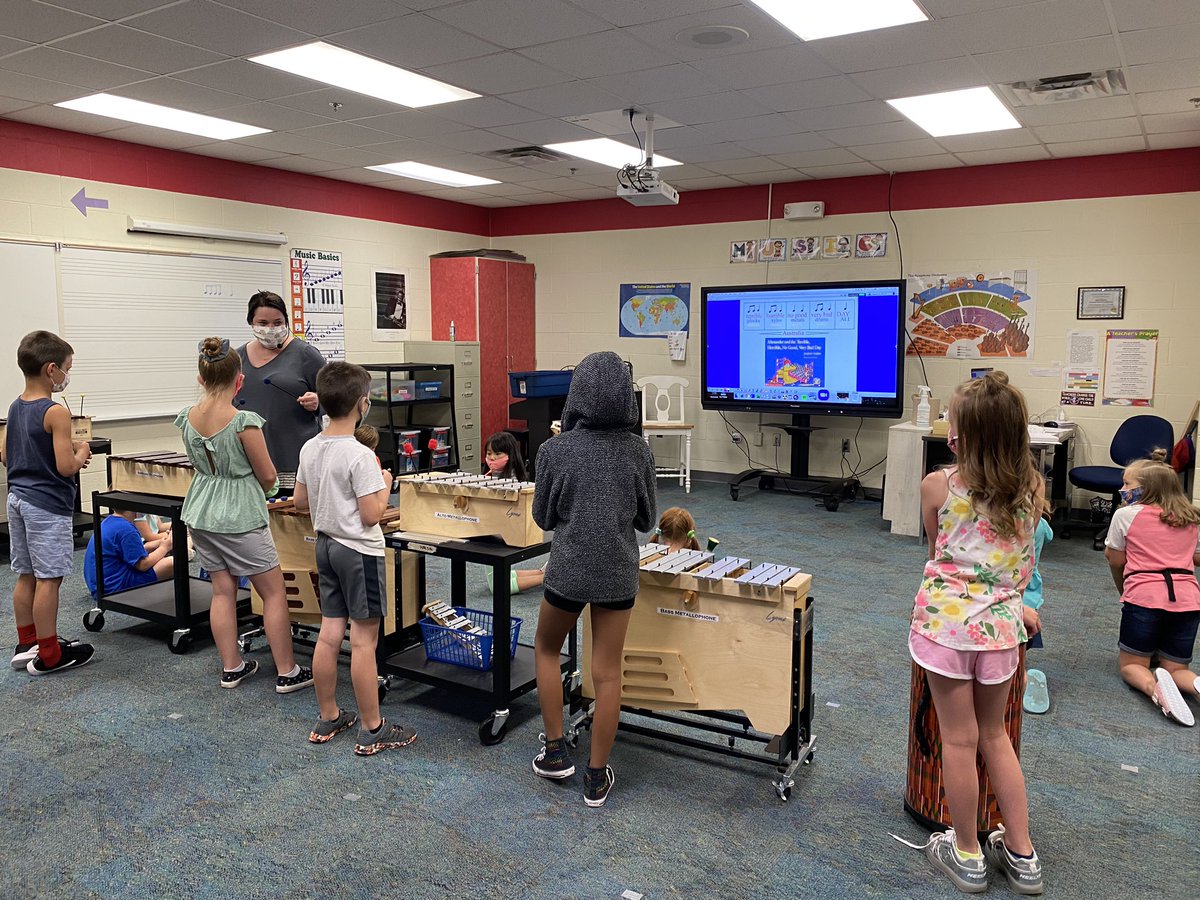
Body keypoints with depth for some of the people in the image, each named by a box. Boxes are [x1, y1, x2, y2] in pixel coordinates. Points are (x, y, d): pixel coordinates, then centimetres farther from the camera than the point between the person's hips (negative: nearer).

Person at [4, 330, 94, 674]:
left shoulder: (15, 407, 7)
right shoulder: (55, 412, -18)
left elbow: (6, 456, 15)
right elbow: (66, 467, -22)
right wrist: (81, 452, -2)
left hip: (18, 499, 9)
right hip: (48, 506, -9)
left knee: (26, 575, 16)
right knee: (49, 578, -1)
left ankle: (26, 645, 26)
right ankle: (48, 655, 7)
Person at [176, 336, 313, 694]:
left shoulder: (187, 419, -2)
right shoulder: (244, 421, -21)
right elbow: (268, 477, -12)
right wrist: (267, 489, 8)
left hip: (201, 514, 7)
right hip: (239, 516, -6)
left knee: (222, 590, 16)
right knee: (274, 592, 5)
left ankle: (231, 667, 23)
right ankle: (287, 672, 10)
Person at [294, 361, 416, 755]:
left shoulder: (309, 449, 3)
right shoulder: (360, 456, -21)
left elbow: (300, 500, 12)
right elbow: (371, 515, -20)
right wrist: (385, 484, -4)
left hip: (326, 545, 8)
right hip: (359, 551, -8)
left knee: (329, 635, 14)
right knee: (364, 640, 0)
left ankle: (328, 719, 25)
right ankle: (372, 731, 9)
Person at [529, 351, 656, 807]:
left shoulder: (555, 449, -12)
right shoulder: (638, 450, -7)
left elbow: (543, 517, -2)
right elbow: (646, 518, 3)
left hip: (568, 569, -1)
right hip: (618, 572, 1)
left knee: (546, 649, 24)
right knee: (607, 673, 9)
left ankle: (555, 752, 27)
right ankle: (597, 778, 20)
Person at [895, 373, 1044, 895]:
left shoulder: (938, 485, -11)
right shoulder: (1033, 488, -2)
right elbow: (1026, 565, 11)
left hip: (945, 621, -3)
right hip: (1001, 623, 4)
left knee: (958, 740, 9)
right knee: (995, 735, 20)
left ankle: (968, 856, 23)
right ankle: (1022, 857, 27)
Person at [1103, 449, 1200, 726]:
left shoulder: (1126, 515, 1)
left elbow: (1116, 560, 5)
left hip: (1143, 597, -4)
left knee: (1131, 665, 11)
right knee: (1176, 668, 17)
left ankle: (1154, 686, -22)